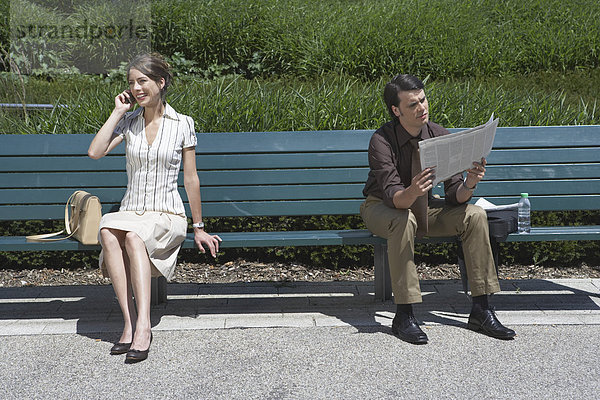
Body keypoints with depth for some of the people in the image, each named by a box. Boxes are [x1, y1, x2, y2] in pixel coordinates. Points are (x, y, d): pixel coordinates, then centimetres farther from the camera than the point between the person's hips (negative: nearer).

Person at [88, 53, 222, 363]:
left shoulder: (182, 124, 1)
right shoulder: (128, 122, 8)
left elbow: (191, 179, 3)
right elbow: (94, 152, -8)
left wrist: (198, 228, 4)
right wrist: (118, 112, -3)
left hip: (167, 217, -2)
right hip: (130, 213, 2)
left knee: (134, 236, -35)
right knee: (108, 232, -32)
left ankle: (142, 325, -38)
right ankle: (131, 324, -32)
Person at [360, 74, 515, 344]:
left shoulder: (439, 135, -11)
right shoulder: (381, 141, -23)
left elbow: (454, 196, -13)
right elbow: (393, 197, -32)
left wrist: (469, 184, -35)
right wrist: (411, 192, -54)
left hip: (423, 207, 4)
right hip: (382, 208, -4)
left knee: (475, 215, -18)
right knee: (403, 220, -38)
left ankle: (480, 311, -11)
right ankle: (404, 315, -28)